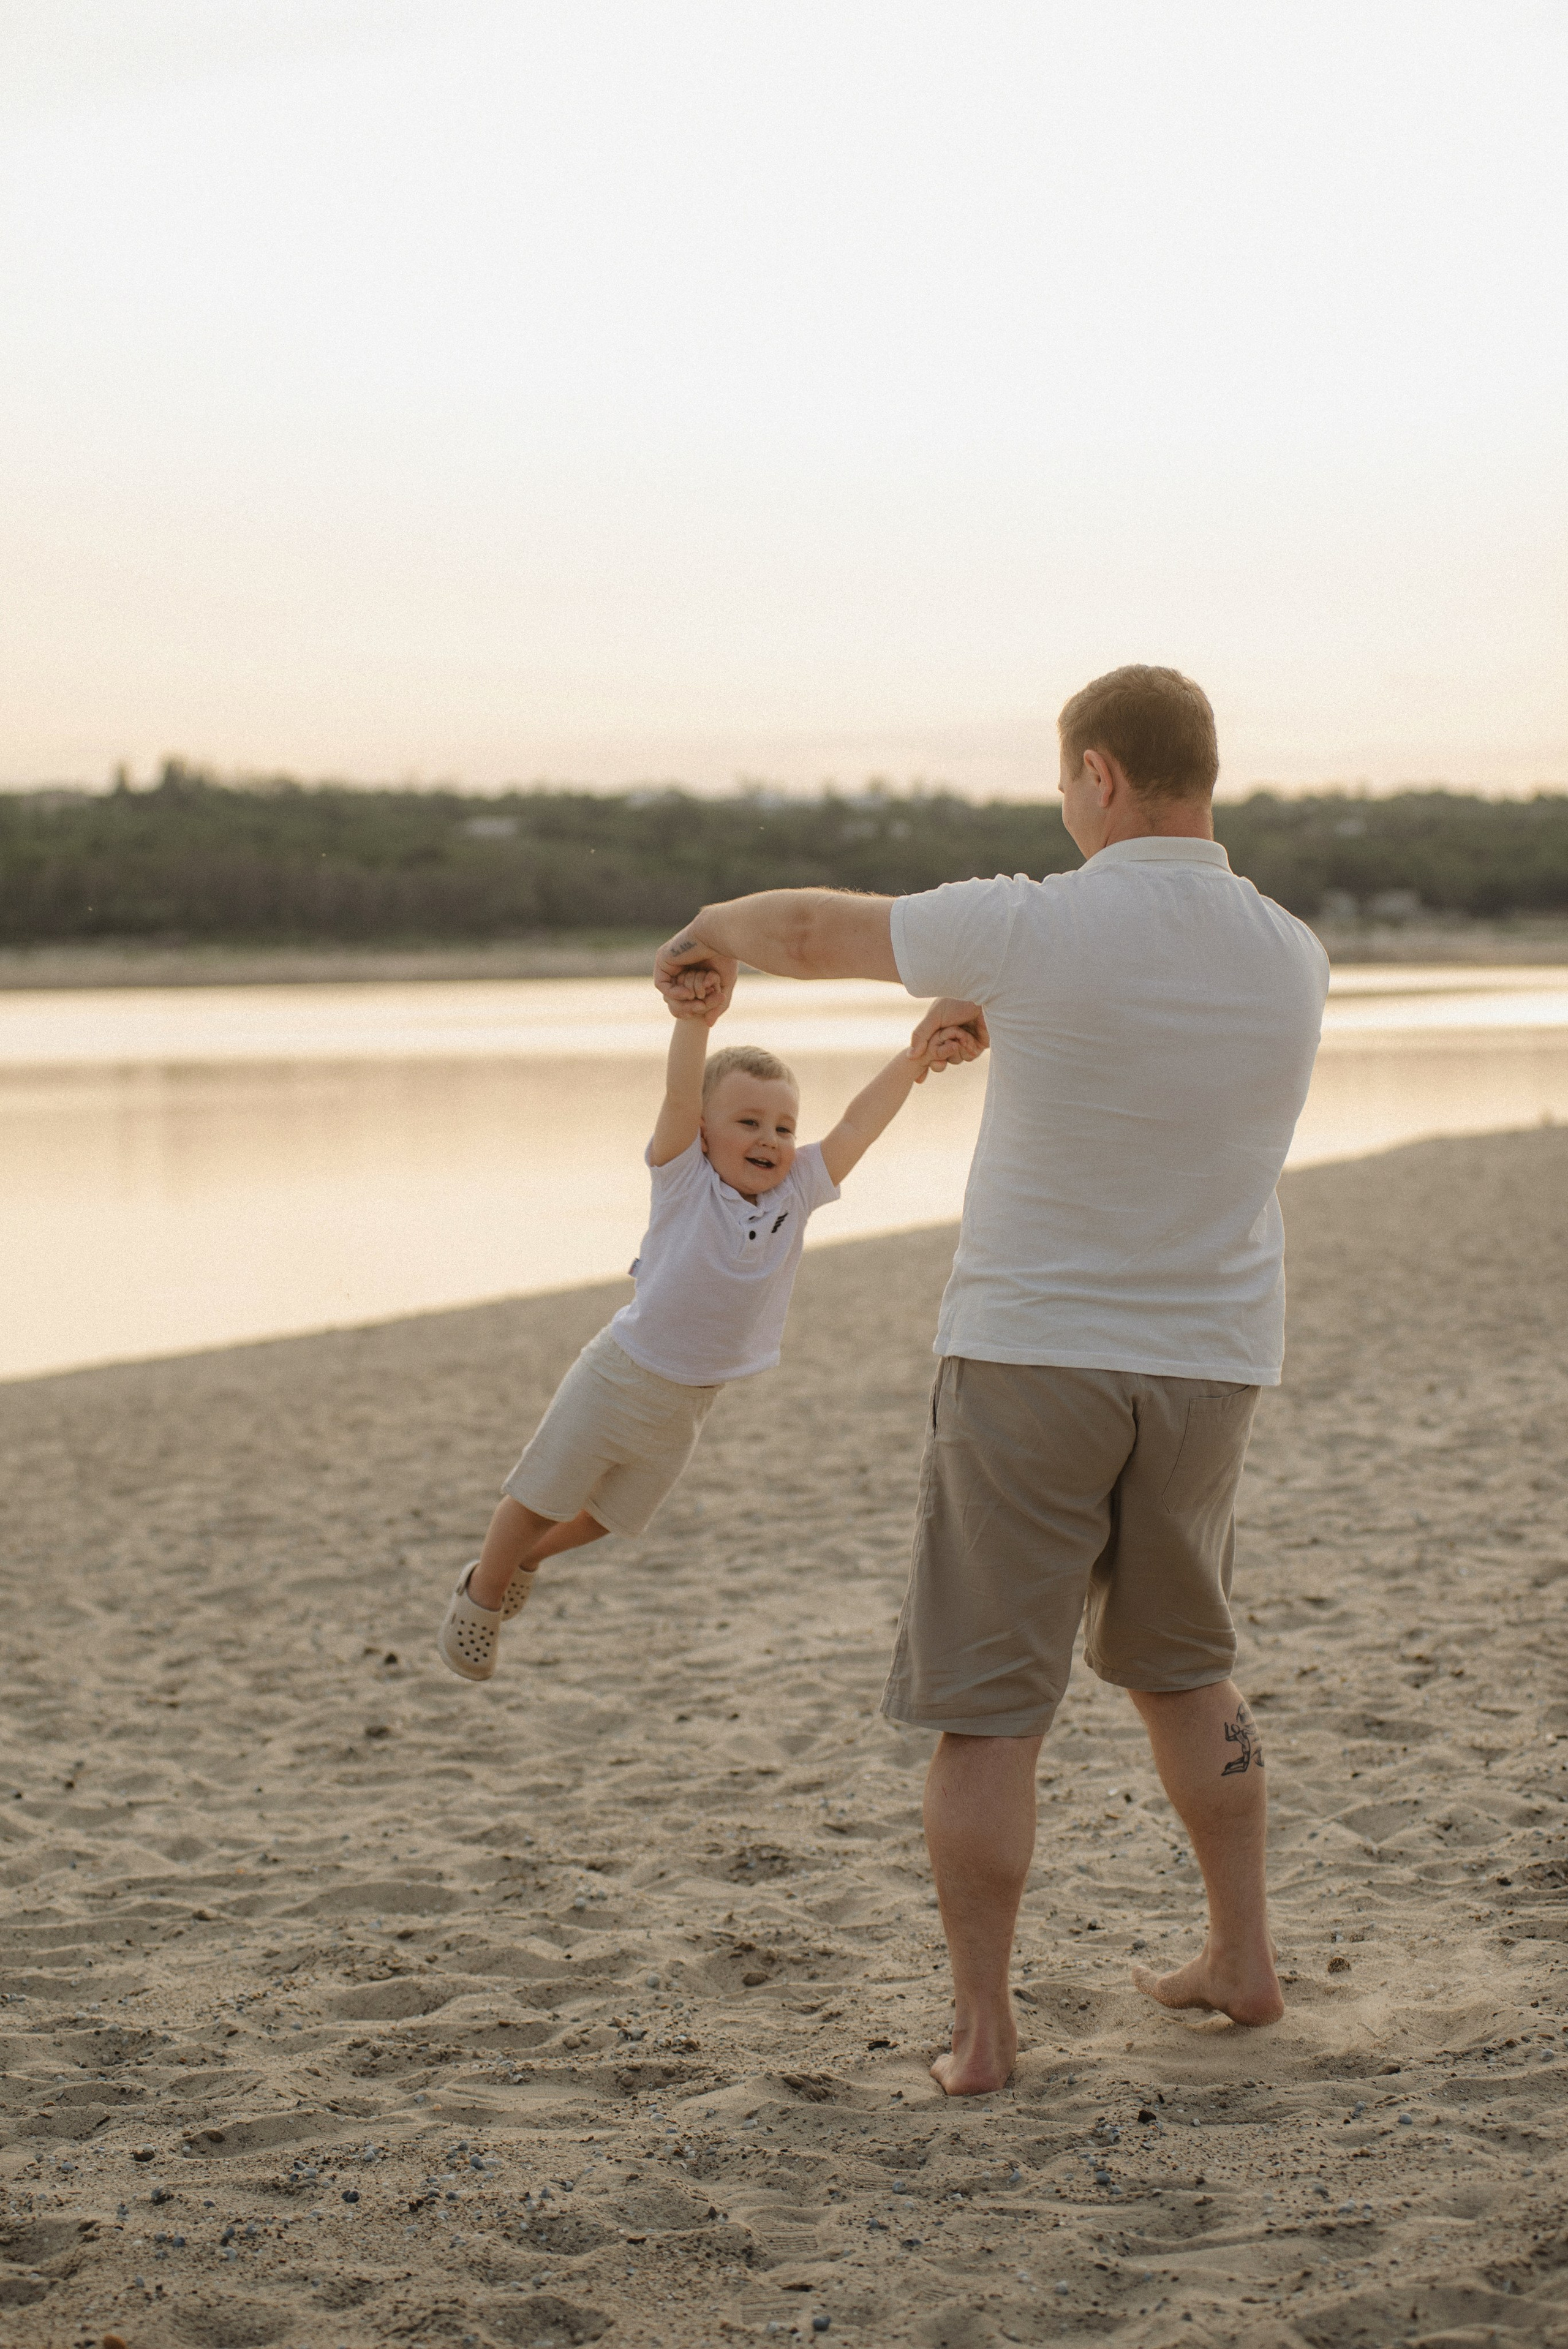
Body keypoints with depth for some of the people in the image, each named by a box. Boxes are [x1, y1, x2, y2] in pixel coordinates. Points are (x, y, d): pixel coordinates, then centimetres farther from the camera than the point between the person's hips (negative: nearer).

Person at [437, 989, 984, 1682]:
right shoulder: (685, 1179, -19)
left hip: (688, 1405, 5)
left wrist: (914, 1061, -32)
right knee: (540, 1502, 9)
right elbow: (679, 1097, -35)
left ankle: (525, 1560, 51)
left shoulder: (797, 1192, -9)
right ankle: (480, 1597, 34)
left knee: (609, 1515, 23)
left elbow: (858, 1124, -18)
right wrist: (695, 1022, -52)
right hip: (619, 1378, -5)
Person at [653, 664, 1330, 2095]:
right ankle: (1243, 1958, 29)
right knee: (1183, 1665, 25)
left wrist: (713, 936, 20)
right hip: (1210, 1366, 5)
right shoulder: (1293, 961, -1)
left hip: (1028, 1355, -4)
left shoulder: (1033, 929, -15)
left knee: (987, 1707, 4)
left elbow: (814, 929, -2)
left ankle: (983, 2025, 4)